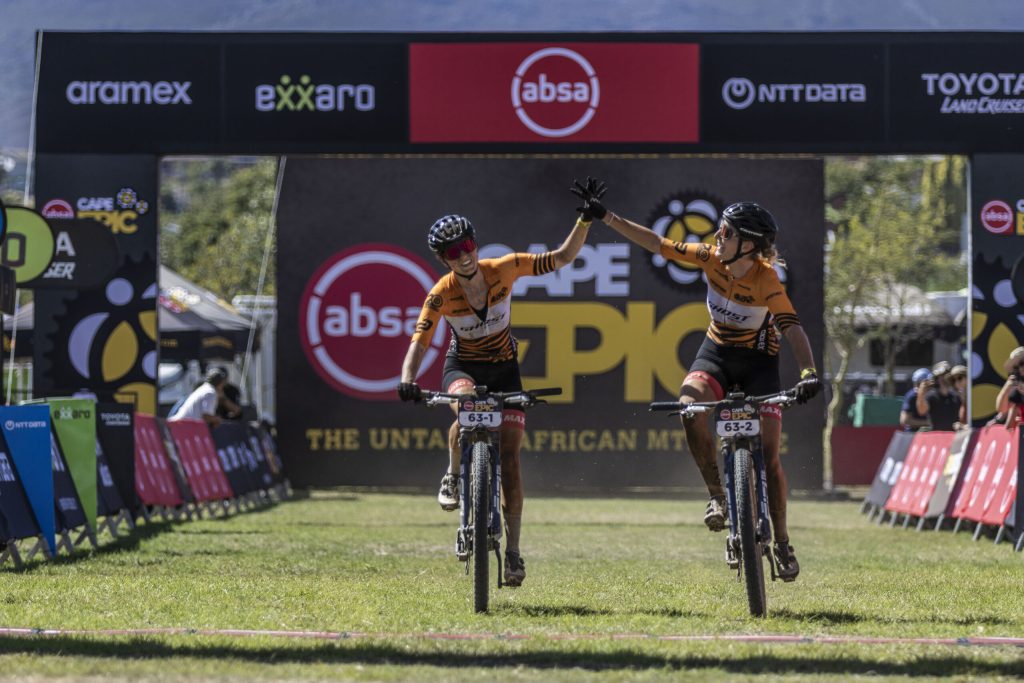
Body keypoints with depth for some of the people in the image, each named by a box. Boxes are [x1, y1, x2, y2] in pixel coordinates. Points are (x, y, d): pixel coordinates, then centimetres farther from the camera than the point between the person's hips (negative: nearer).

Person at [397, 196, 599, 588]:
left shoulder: (504, 269, -17)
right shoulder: (441, 295, -19)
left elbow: (563, 258, -14)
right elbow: (419, 342, -25)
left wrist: (585, 220, -27)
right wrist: (408, 380, -44)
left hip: (504, 370, 1)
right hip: (463, 368, -1)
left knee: (510, 456, -9)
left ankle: (513, 550, -5)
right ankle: (453, 476, -13)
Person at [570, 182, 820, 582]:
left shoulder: (767, 282, -26)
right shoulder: (712, 258, -14)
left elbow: (793, 329, -36)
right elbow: (657, 244, -8)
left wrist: (808, 374, -52)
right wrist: (604, 216, -10)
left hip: (758, 361, -3)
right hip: (718, 350, 3)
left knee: (768, 455, -9)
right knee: (690, 406, -30)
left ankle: (782, 543, 5)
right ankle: (717, 494, -16)